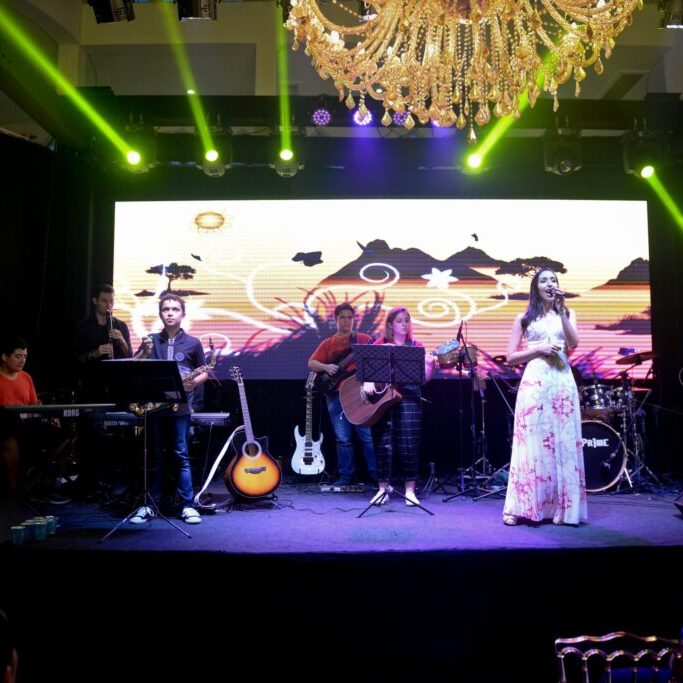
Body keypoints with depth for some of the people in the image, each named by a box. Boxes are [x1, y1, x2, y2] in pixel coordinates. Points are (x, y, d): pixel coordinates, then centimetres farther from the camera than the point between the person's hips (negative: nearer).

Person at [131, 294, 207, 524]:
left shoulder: (192, 343, 4)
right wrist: (144, 352, -10)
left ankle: (187, 505, 4)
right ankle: (149, 504, 15)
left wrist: (193, 382, -10)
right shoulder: (151, 340, 9)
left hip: (180, 406, -2)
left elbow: (205, 372, 10)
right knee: (154, 456, 8)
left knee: (181, 456, 0)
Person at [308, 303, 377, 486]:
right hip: (336, 394, 2)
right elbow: (312, 363, 8)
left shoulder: (364, 339, 8)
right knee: (342, 438, 6)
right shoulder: (327, 343, 13)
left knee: (367, 435, -1)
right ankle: (346, 476, 15)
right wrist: (326, 367, -11)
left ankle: (376, 474, 9)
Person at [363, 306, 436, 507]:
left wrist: (430, 365, -16)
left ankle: (410, 490, 8)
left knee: (408, 444, -3)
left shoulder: (416, 346, 8)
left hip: (408, 398, 0)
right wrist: (367, 382, -18)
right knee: (383, 444, 2)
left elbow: (424, 378, 3)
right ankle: (383, 489, 14)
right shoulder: (380, 344, 8)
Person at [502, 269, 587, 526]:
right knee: (532, 443, -4)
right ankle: (521, 507, 1)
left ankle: (561, 508, 7)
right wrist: (538, 349, -8)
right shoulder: (524, 318, 10)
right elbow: (511, 357, 5)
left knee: (563, 443, 0)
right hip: (534, 383, -2)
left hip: (562, 383, 2)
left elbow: (573, 343, -5)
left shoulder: (568, 314, 15)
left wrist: (560, 310, -7)